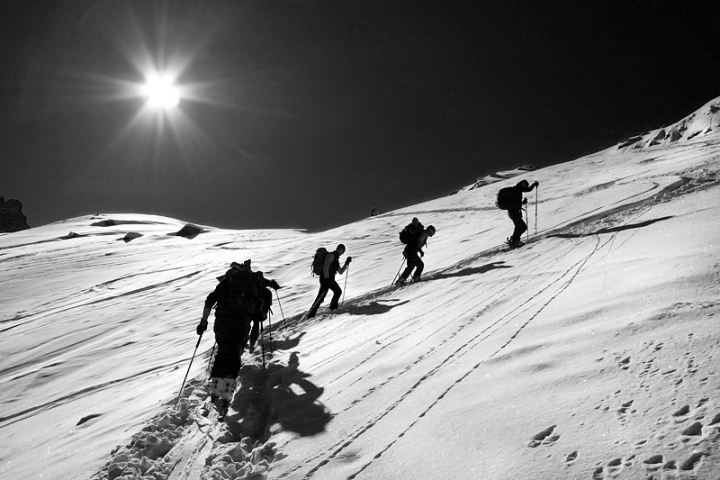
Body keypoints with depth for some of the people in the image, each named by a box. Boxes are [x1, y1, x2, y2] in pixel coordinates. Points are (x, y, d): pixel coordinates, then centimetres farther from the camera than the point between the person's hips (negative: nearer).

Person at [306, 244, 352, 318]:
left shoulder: (336, 259, 23)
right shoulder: (331, 255, -5)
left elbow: (341, 272, 26)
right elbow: (325, 266, -18)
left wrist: (347, 263, 18)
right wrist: (327, 278, -24)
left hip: (331, 279, 10)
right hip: (325, 279, -10)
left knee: (338, 291, 18)